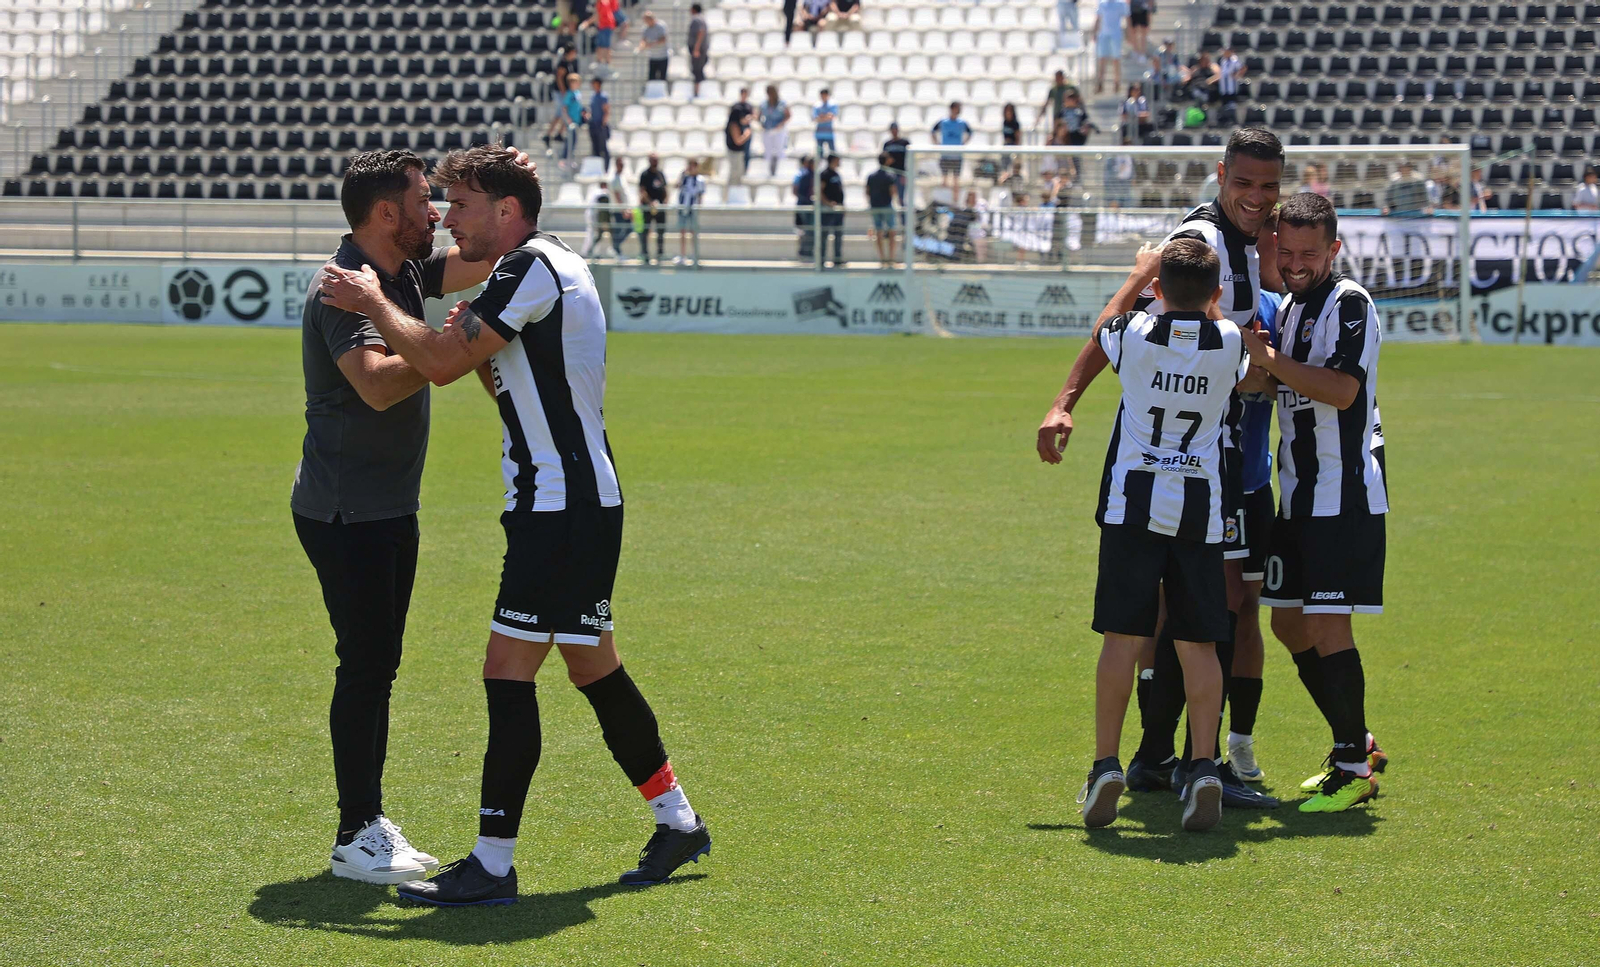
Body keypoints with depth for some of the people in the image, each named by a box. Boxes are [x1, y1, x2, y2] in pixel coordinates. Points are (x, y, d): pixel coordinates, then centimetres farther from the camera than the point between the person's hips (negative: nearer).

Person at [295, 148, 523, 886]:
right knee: (364, 666, -6)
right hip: (346, 513, -10)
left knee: (378, 666, 13)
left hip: (390, 508, 10)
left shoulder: (405, 272, 9)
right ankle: (355, 838, 0)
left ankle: (371, 823, 20)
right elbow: (377, 383, -34)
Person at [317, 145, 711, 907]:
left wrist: (372, 302, -5)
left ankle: (492, 865, -8)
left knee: (508, 671, -10)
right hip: (578, 501, 11)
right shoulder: (551, 266, 18)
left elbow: (437, 361, -19)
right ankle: (677, 821, 26)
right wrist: (476, 345, 6)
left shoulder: (533, 268, -14)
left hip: (562, 509, -11)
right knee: (593, 668, 17)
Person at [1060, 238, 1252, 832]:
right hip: (1201, 509, 1)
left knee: (1122, 637, 1)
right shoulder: (1230, 341, -2)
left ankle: (1107, 766, -1)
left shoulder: (1134, 333, -5)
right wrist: (1208, 306, 35)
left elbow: (1097, 337, 21)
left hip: (1133, 504, -1)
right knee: (1197, 644, 3)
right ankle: (1204, 767, -5)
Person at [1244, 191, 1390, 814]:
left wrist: (1267, 359, -23)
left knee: (1327, 627, -11)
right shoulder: (1290, 306, 15)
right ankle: (1356, 746, 24)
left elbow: (1342, 390, -24)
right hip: (1299, 496, 9)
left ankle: (1354, 768, -1)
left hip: (1344, 494, -9)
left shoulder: (1349, 302, -12)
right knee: (1289, 623, 11)